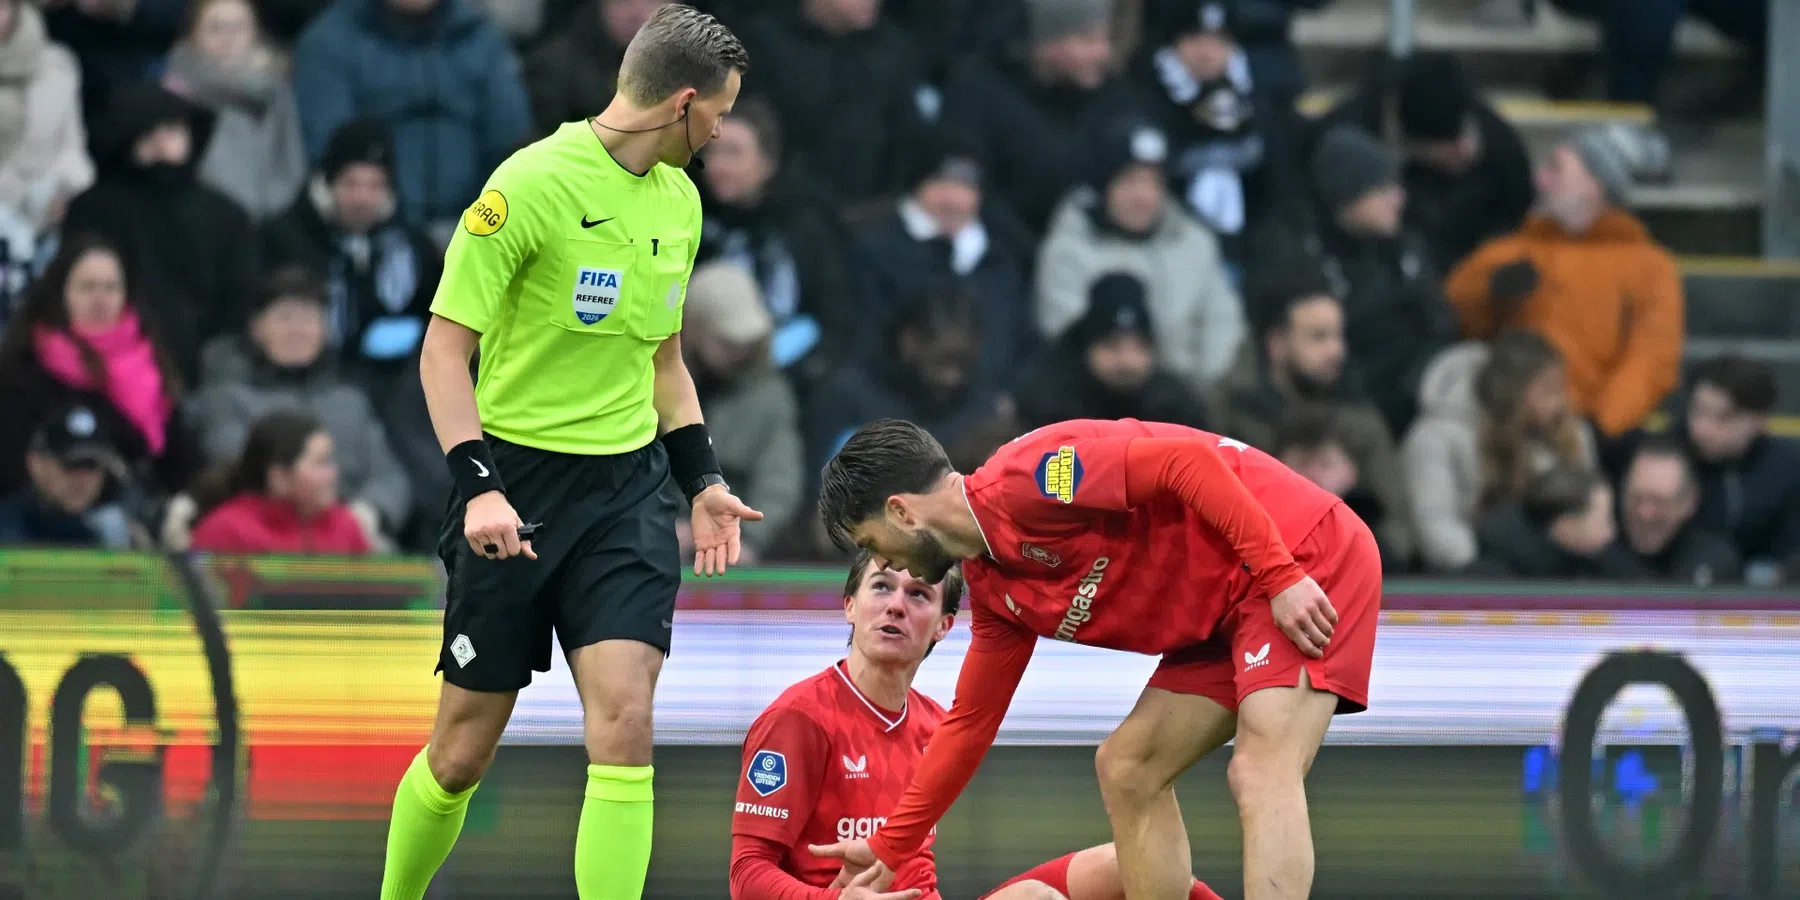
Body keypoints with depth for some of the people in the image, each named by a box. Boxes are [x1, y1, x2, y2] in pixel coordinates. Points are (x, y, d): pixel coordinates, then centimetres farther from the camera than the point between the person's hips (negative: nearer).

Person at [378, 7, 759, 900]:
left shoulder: (678, 199, 9)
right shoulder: (532, 184, -13)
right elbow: (445, 345, -13)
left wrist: (701, 479, 15)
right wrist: (477, 483, -23)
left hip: (630, 490, 5)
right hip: (520, 484, -4)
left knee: (623, 718, -15)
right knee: (463, 752, 3)